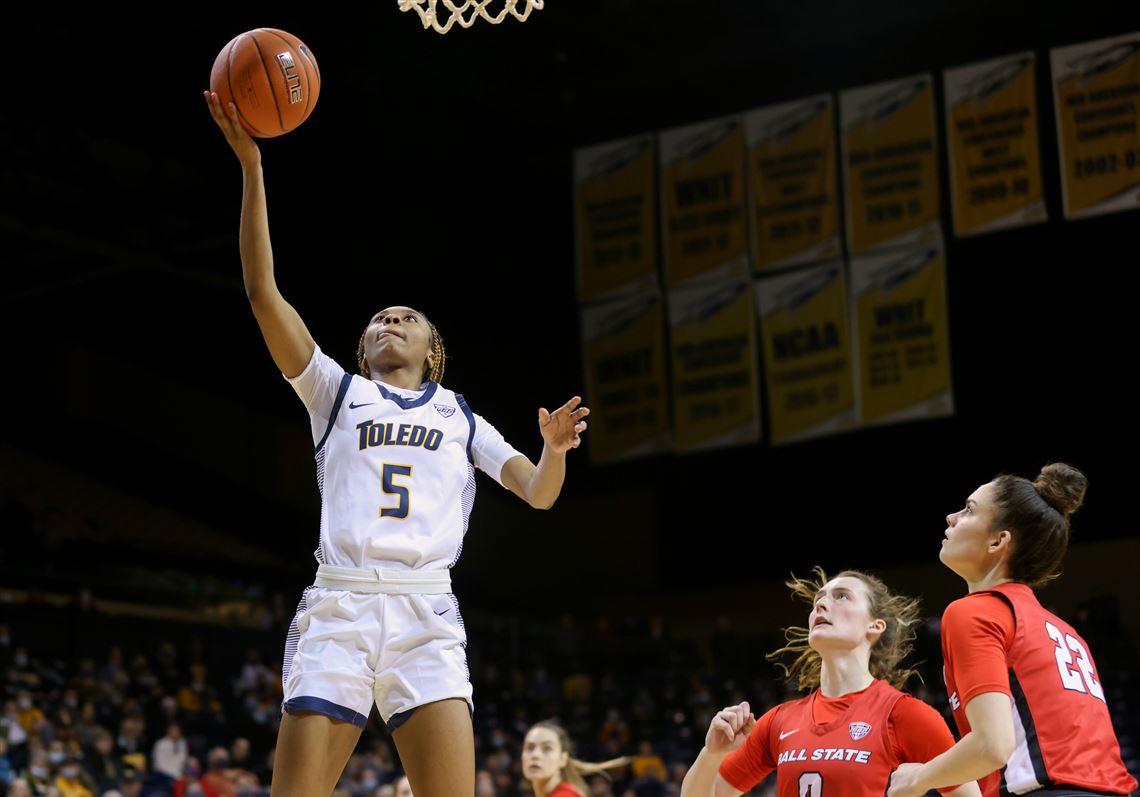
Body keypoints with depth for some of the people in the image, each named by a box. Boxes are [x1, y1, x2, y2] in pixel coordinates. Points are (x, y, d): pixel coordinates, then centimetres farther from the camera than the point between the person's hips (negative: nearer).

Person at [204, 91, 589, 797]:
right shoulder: (336, 391, 20)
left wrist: (555, 450, -11)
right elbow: (263, 291, 9)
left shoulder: (462, 419, 24)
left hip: (427, 614, 1)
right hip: (337, 606, -1)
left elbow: (538, 493, 14)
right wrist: (251, 166, 1)